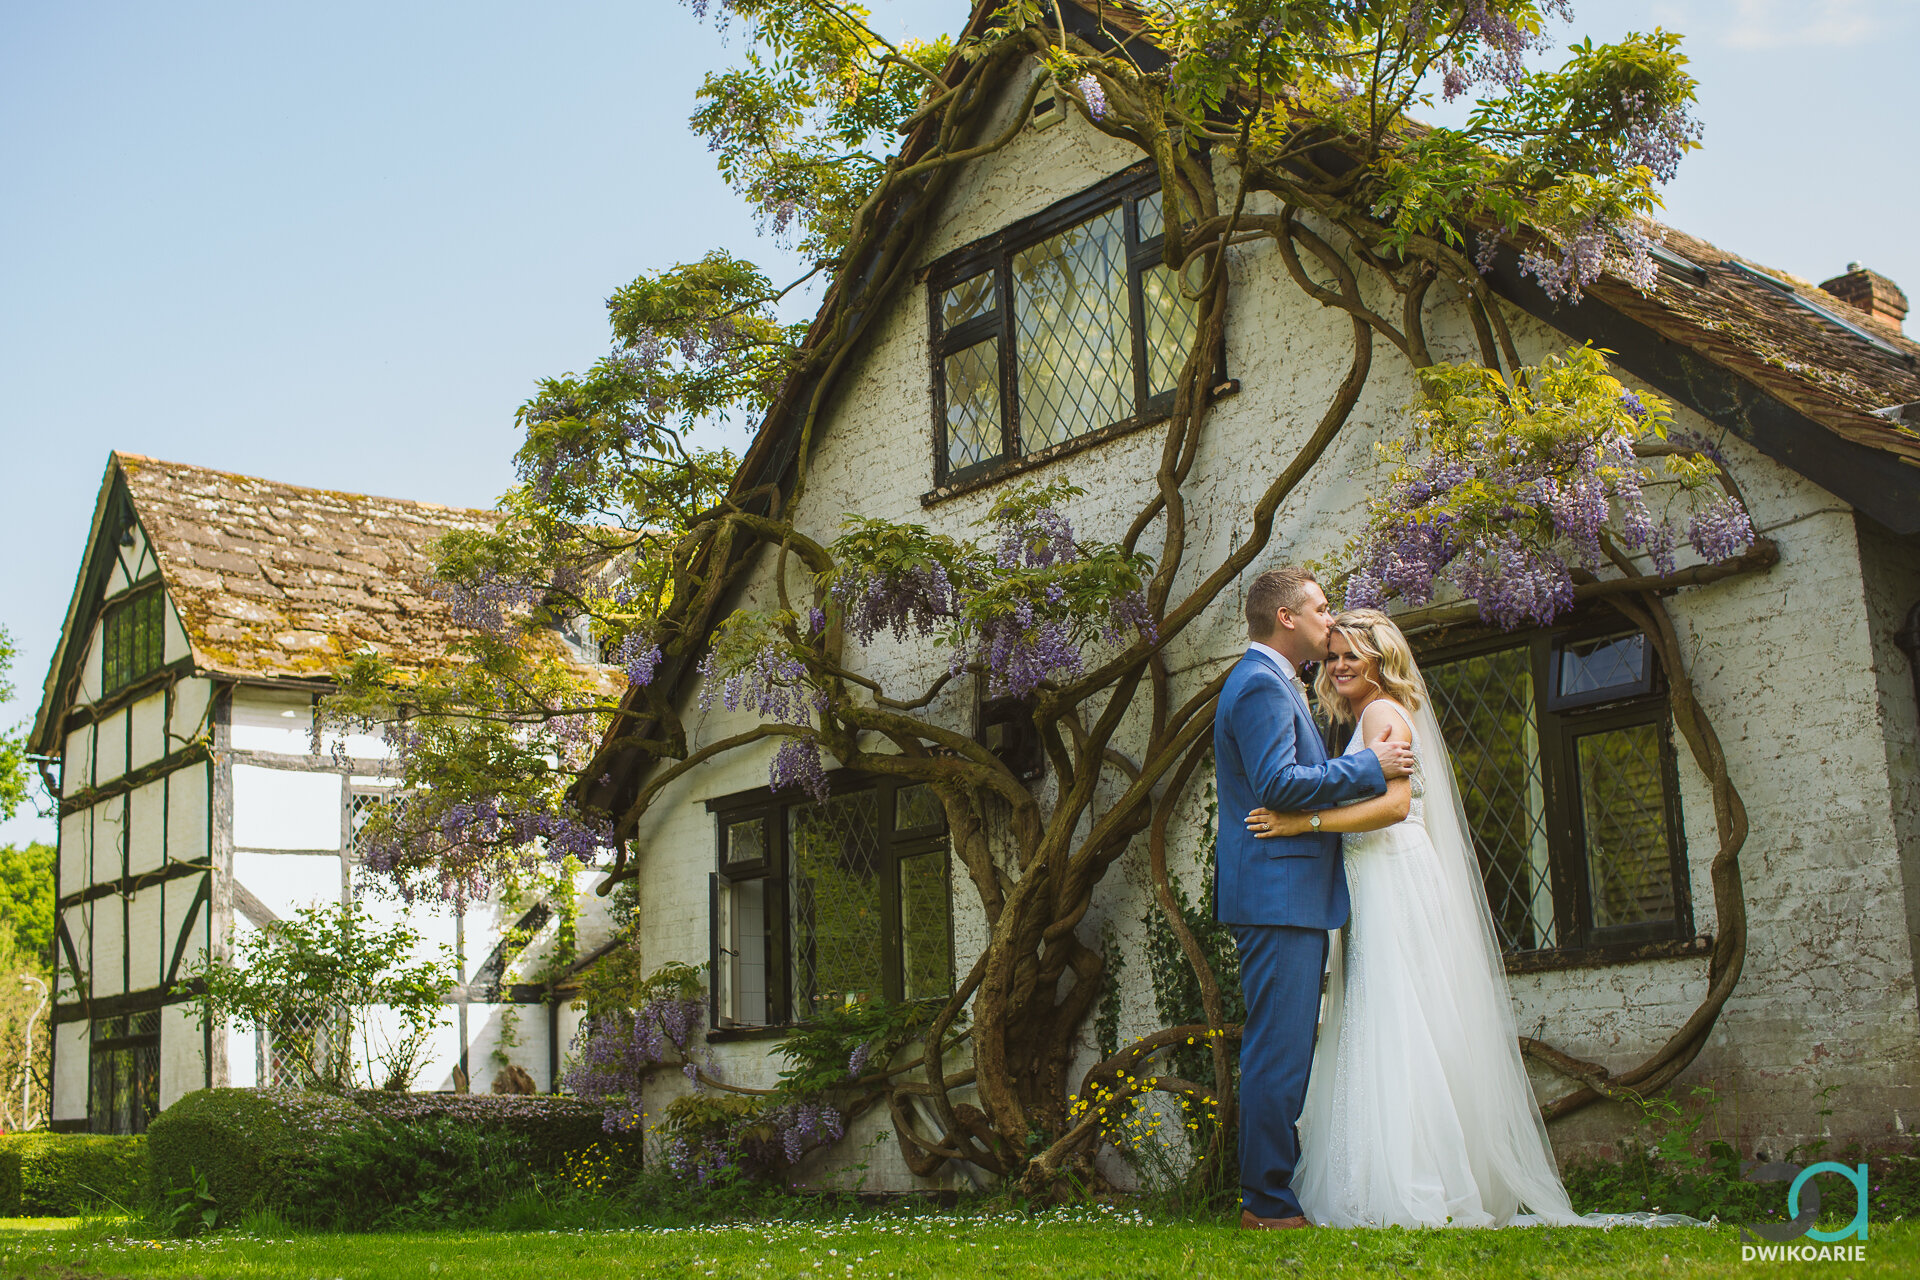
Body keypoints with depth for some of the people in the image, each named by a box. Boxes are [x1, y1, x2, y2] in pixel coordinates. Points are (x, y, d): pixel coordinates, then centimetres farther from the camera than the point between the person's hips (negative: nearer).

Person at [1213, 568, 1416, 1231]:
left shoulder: (1270, 683, 22)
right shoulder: (1263, 685, -13)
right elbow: (1277, 783, -22)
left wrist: (1362, 767, 19)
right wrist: (1368, 765, -15)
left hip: (1289, 897, 11)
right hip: (1279, 895, -11)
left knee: (1283, 1048, 13)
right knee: (1279, 1049, -8)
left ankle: (1272, 1190, 19)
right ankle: (1269, 1200, -4)